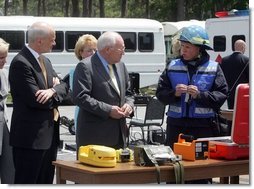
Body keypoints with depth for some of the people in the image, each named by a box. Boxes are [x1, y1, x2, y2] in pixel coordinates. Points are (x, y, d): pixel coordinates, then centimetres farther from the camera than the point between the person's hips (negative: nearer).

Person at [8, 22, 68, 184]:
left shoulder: (45, 61, 14)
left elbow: (64, 87, 9)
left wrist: (53, 90, -14)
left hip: (49, 134, 9)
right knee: (26, 182, -3)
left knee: (46, 182, 15)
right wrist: (54, 89, -3)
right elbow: (35, 100, -21)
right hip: (30, 137, -9)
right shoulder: (20, 63, -16)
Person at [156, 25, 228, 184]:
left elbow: (221, 95, -3)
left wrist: (200, 95, -16)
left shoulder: (213, 68, 2)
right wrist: (174, 93, -13)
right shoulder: (173, 66, 7)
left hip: (203, 125, -2)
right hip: (176, 125, 2)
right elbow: (160, 93, 7)